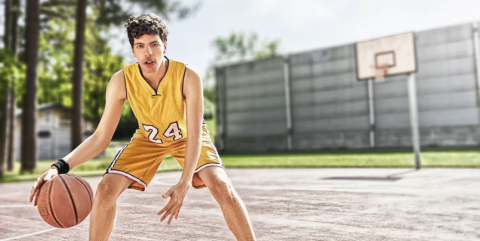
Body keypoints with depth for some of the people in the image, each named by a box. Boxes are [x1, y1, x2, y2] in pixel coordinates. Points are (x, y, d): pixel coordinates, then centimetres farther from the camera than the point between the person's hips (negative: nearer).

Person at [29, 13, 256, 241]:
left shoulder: (188, 77, -32)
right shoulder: (121, 81, -26)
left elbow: (194, 135, -30)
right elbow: (101, 137, -21)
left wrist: (184, 183, -42)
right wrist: (60, 166, -35)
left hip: (187, 136, -2)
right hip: (147, 138, 2)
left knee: (223, 188, -23)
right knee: (105, 189, -14)